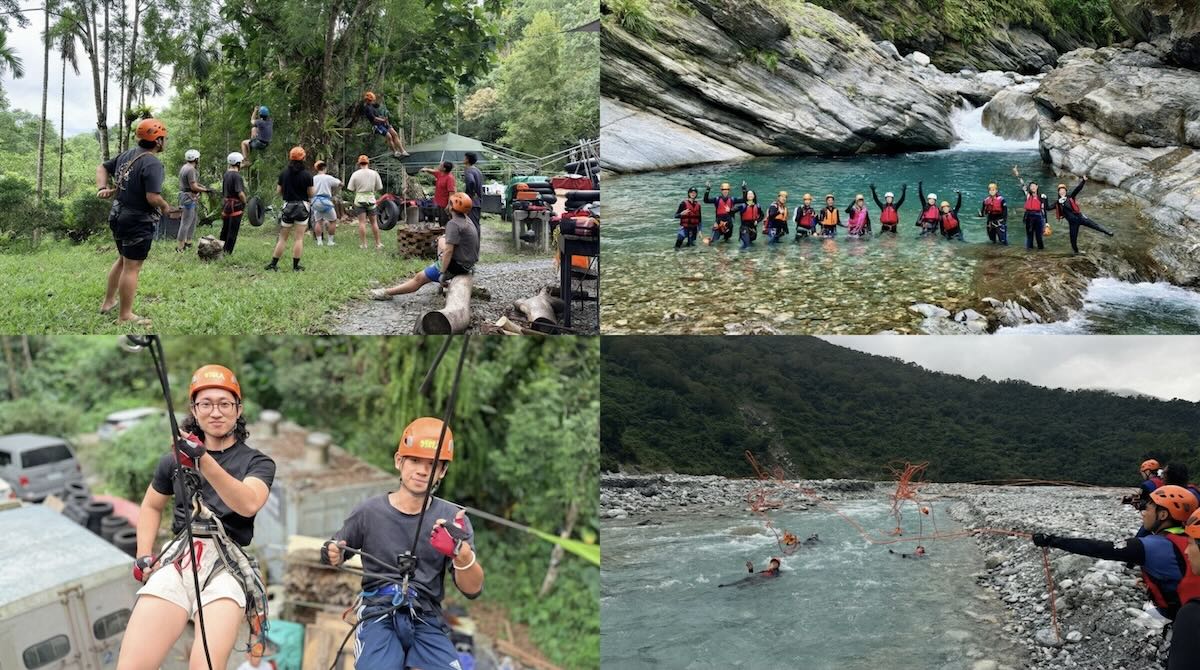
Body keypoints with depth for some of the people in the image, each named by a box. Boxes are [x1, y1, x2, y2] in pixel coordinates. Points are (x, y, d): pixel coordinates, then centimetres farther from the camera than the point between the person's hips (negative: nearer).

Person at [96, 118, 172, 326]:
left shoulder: (127, 155, 7)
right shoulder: (152, 163, -21)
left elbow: (102, 167, 17)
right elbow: (153, 197, -28)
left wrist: (102, 188, 6)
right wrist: (165, 207, -9)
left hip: (118, 216, 9)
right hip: (138, 222, -9)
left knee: (123, 259, 26)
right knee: (132, 267, -1)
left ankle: (108, 301, 36)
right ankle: (125, 315, 7)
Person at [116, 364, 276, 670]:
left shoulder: (258, 462, 8)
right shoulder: (176, 459, 18)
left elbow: (248, 504, -14)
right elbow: (151, 507, 34)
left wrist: (204, 461, -27)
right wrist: (143, 556, 18)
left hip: (226, 565, -3)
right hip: (176, 559, 3)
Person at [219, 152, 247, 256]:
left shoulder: (226, 174, 8)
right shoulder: (237, 176, -18)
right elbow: (240, 193, -24)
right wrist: (244, 202, -7)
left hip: (225, 204, 8)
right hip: (235, 206, -8)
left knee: (225, 229, 18)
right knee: (233, 231, -1)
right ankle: (227, 252, 2)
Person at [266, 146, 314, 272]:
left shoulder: (284, 173, -1)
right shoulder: (307, 174, -9)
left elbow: (278, 191, 3)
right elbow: (311, 193, -7)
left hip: (288, 206, 2)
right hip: (302, 206, -2)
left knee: (282, 238, 10)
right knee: (299, 238, 2)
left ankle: (273, 264, 9)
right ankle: (296, 266, 2)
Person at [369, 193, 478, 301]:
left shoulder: (453, 224, -21)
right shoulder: (467, 220, 7)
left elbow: (448, 251, -26)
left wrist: (442, 273, -22)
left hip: (458, 265, -9)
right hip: (469, 262, 9)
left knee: (419, 278, -2)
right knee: (441, 240, 29)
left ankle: (387, 293, 4)